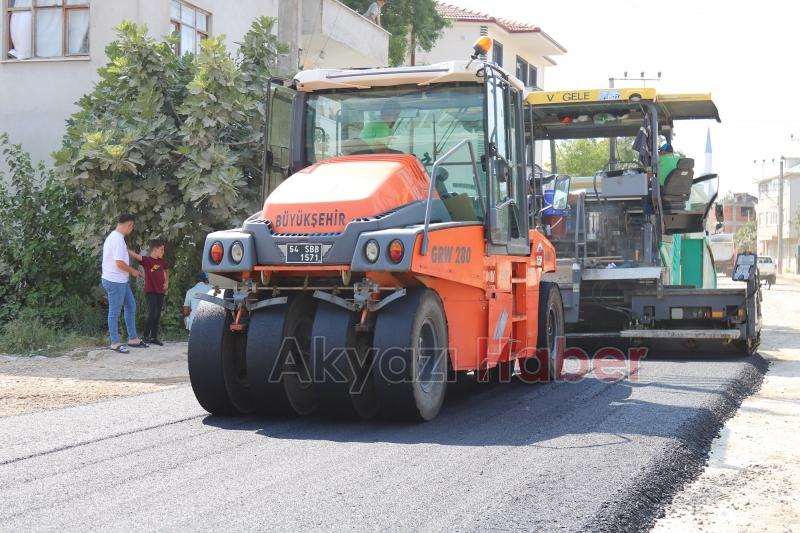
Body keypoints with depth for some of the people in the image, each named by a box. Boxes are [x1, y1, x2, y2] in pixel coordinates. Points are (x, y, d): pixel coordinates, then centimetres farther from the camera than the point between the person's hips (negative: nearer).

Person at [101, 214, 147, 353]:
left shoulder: (113, 236, 13)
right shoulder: (118, 239, -20)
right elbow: (119, 263, -25)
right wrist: (133, 271, -11)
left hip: (121, 280, 11)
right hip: (115, 281, -11)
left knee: (131, 306, 15)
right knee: (115, 311, -1)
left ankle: (133, 339, 21)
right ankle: (115, 343, 7)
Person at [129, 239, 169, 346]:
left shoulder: (161, 261, 9)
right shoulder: (147, 260, -11)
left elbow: (166, 270, 28)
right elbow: (135, 255, -27)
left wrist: (167, 282, 14)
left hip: (160, 291, 6)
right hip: (150, 291, -6)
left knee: (157, 315, 9)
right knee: (152, 314, -13)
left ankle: (154, 337, 16)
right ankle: (146, 336, -2)